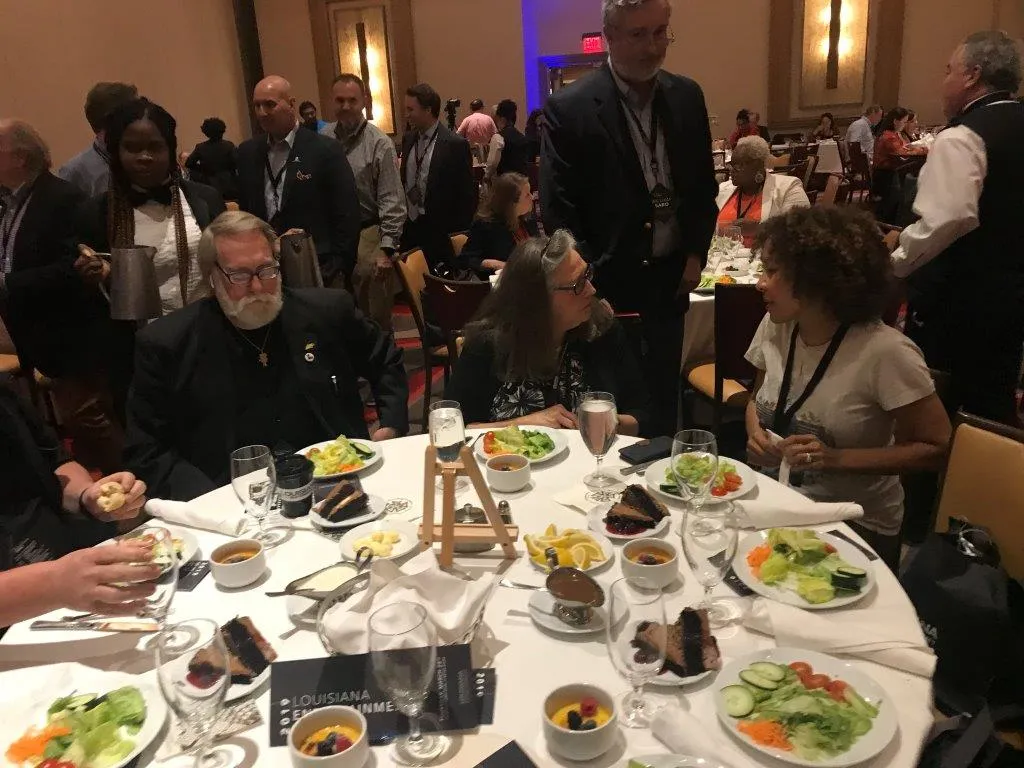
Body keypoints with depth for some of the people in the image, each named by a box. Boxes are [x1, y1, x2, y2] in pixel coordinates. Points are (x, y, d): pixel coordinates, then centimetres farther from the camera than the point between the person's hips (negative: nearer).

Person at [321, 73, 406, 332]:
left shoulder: (379, 143, -7)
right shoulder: (323, 138, 5)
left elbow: (392, 201, -9)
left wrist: (387, 247, -15)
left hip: (368, 235, -4)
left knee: (375, 315, 4)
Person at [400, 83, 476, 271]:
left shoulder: (455, 144, -11)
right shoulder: (408, 139, 8)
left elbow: (467, 194, -10)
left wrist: (460, 233, -11)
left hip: (439, 232, -6)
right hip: (409, 228, 6)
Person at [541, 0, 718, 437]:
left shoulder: (687, 97, 4)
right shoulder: (570, 108, -12)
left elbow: (704, 185, 13)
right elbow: (557, 212, -12)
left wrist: (696, 254, 3)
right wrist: (590, 289, -13)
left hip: (670, 281, 5)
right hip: (606, 288, -4)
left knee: (662, 403, 17)